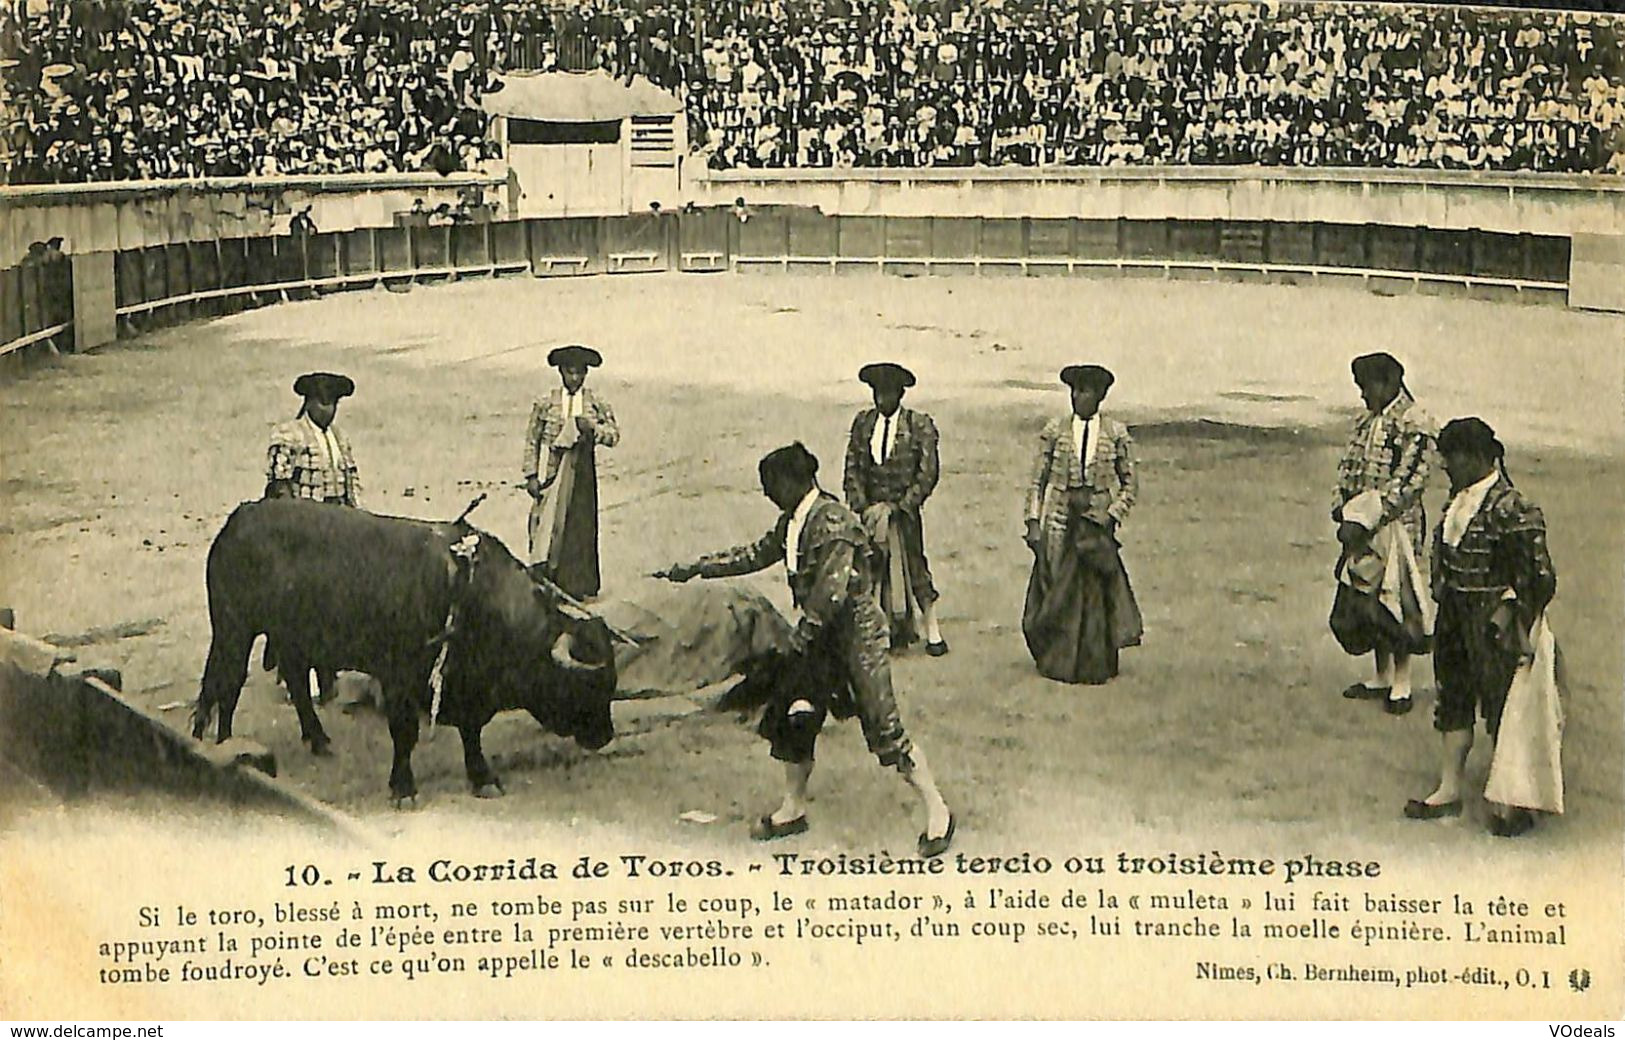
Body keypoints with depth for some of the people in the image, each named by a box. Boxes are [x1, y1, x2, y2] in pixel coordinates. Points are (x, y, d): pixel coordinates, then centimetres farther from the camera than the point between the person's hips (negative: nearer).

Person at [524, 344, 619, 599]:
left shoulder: (597, 405, 7)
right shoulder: (545, 404, 5)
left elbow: (614, 435, 0)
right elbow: (532, 441, 5)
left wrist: (592, 428, -18)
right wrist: (531, 475, -2)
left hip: (581, 475, 1)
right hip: (550, 474, -1)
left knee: (579, 528, 1)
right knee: (546, 525, -5)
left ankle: (575, 586, 7)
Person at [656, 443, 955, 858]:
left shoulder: (833, 520, -19)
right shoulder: (791, 523, 9)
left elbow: (833, 587, -24)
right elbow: (755, 555, 22)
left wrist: (804, 633, -18)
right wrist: (694, 569, 23)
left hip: (855, 632, -9)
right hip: (820, 636, 9)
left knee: (884, 728, -7)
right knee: (793, 719, 8)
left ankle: (937, 812, 3)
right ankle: (793, 809, 25)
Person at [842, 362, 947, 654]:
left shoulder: (919, 426, -4)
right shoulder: (863, 422, 7)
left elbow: (927, 474, -6)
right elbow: (853, 469, 6)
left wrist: (896, 507, -12)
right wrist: (863, 507, -7)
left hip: (903, 512, -3)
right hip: (869, 509, 3)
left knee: (913, 568, -1)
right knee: (869, 572, 1)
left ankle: (932, 631, 10)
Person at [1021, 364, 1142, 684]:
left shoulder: (1116, 434, 2)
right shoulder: (1054, 430, 3)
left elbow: (1130, 484, 7)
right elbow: (1038, 480, 4)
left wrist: (1112, 515, -7)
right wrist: (1033, 522, -3)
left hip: (1097, 522, 0)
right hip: (1060, 522, 0)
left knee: (1096, 592, 2)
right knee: (1057, 593, 3)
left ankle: (1093, 665, 15)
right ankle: (1057, 662, 17)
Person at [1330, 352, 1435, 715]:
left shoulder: (1413, 426, -13)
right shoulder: (1366, 422, 12)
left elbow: (1406, 484, -18)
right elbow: (1348, 469, 14)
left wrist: (1365, 523, -20)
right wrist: (1343, 513, -1)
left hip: (1394, 526, -8)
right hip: (1362, 527, 8)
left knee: (1392, 602, -2)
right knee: (1363, 601, 11)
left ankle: (1402, 685, 9)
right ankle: (1381, 678, 24)